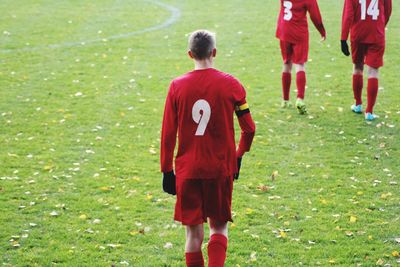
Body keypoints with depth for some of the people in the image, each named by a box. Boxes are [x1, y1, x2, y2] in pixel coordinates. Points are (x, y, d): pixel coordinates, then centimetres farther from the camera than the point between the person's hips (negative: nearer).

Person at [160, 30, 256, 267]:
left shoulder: (178, 86, -3)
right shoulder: (231, 84, -4)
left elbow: (168, 134, -2)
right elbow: (249, 129, 0)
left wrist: (167, 170, 7)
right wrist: (239, 155, 17)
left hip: (187, 169, 0)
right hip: (222, 168, 0)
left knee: (193, 230, 9)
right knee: (219, 226, 14)